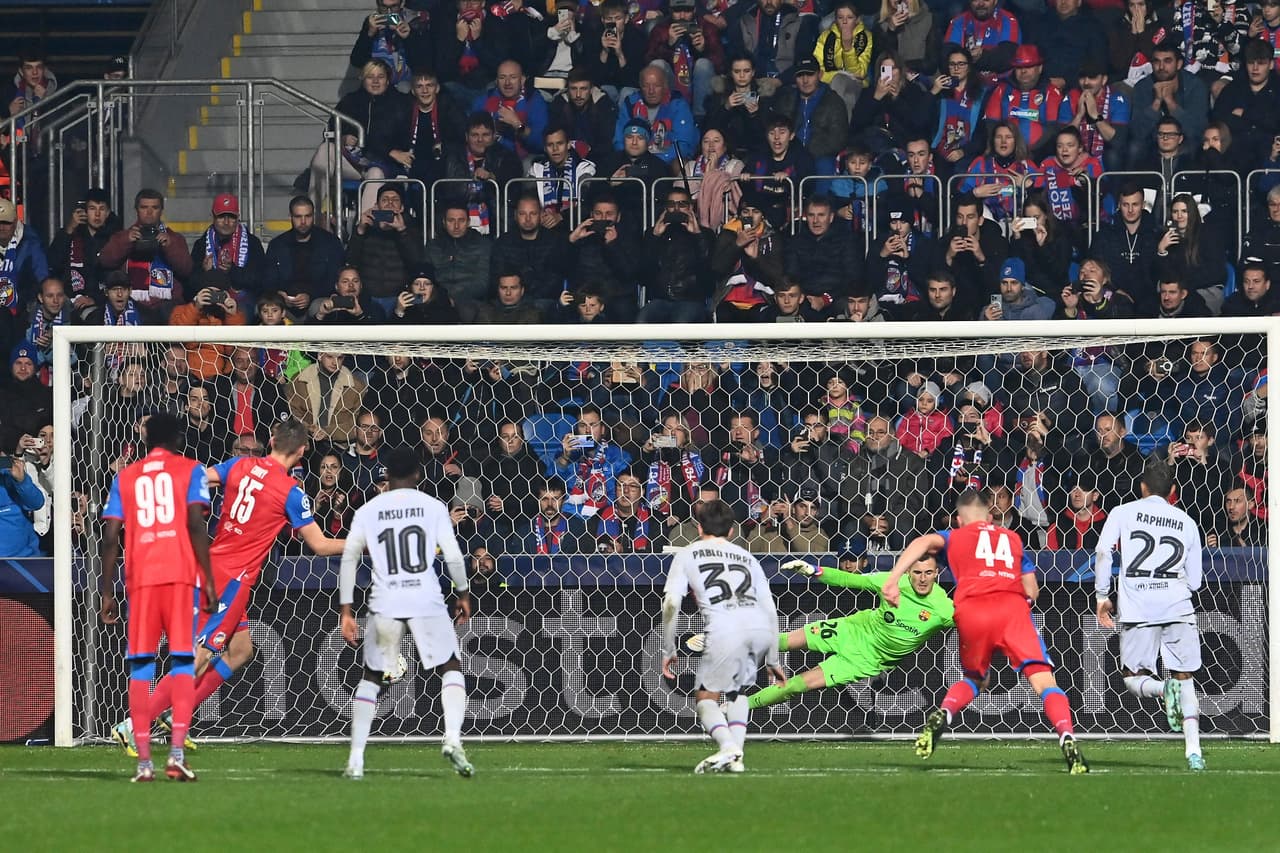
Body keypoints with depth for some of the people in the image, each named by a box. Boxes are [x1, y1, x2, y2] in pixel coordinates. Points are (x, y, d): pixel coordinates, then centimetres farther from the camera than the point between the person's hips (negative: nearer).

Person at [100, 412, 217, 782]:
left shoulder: (125, 478, 14)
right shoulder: (190, 470, 7)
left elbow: (110, 538, 7)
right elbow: (196, 525, -5)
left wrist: (107, 593, 10)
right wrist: (208, 581, -4)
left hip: (140, 578, 2)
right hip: (181, 574, -2)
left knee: (140, 665, 5)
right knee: (183, 662, -1)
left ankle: (143, 761, -1)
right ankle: (177, 752, -16)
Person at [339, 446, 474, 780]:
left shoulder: (368, 511, 8)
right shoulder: (433, 507, 4)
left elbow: (348, 559, 3)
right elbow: (453, 556, 1)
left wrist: (346, 611, 6)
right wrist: (463, 594, 17)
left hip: (384, 603, 1)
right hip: (426, 601, -1)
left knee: (371, 677, 15)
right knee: (450, 668, 12)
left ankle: (356, 759, 8)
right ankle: (453, 738, -11)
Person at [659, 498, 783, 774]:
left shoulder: (687, 555, 20)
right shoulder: (747, 557, 31)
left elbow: (671, 603, 7)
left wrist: (668, 651, 14)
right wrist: (773, 661, 31)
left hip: (726, 631, -4)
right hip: (761, 628, 4)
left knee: (706, 698, 8)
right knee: (738, 691, 25)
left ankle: (727, 746, -18)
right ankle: (736, 757, 10)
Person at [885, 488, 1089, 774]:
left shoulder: (954, 537, 25)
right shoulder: (1012, 538, 30)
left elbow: (923, 543, 2)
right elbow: (1032, 591, 26)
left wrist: (892, 581, -6)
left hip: (971, 611, 0)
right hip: (1012, 606, 0)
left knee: (973, 679, 25)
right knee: (1043, 680, -8)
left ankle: (942, 715, -4)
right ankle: (1067, 738, -32)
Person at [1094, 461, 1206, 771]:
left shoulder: (1123, 513, 10)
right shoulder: (1187, 522, 15)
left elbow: (1103, 551, -5)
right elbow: (1195, 581, 16)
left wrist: (1102, 595, 3)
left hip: (1137, 608, -2)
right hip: (1177, 606, 2)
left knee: (1134, 678, 9)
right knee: (1185, 677, 7)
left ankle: (1164, 688, -27)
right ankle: (1194, 749, -10)